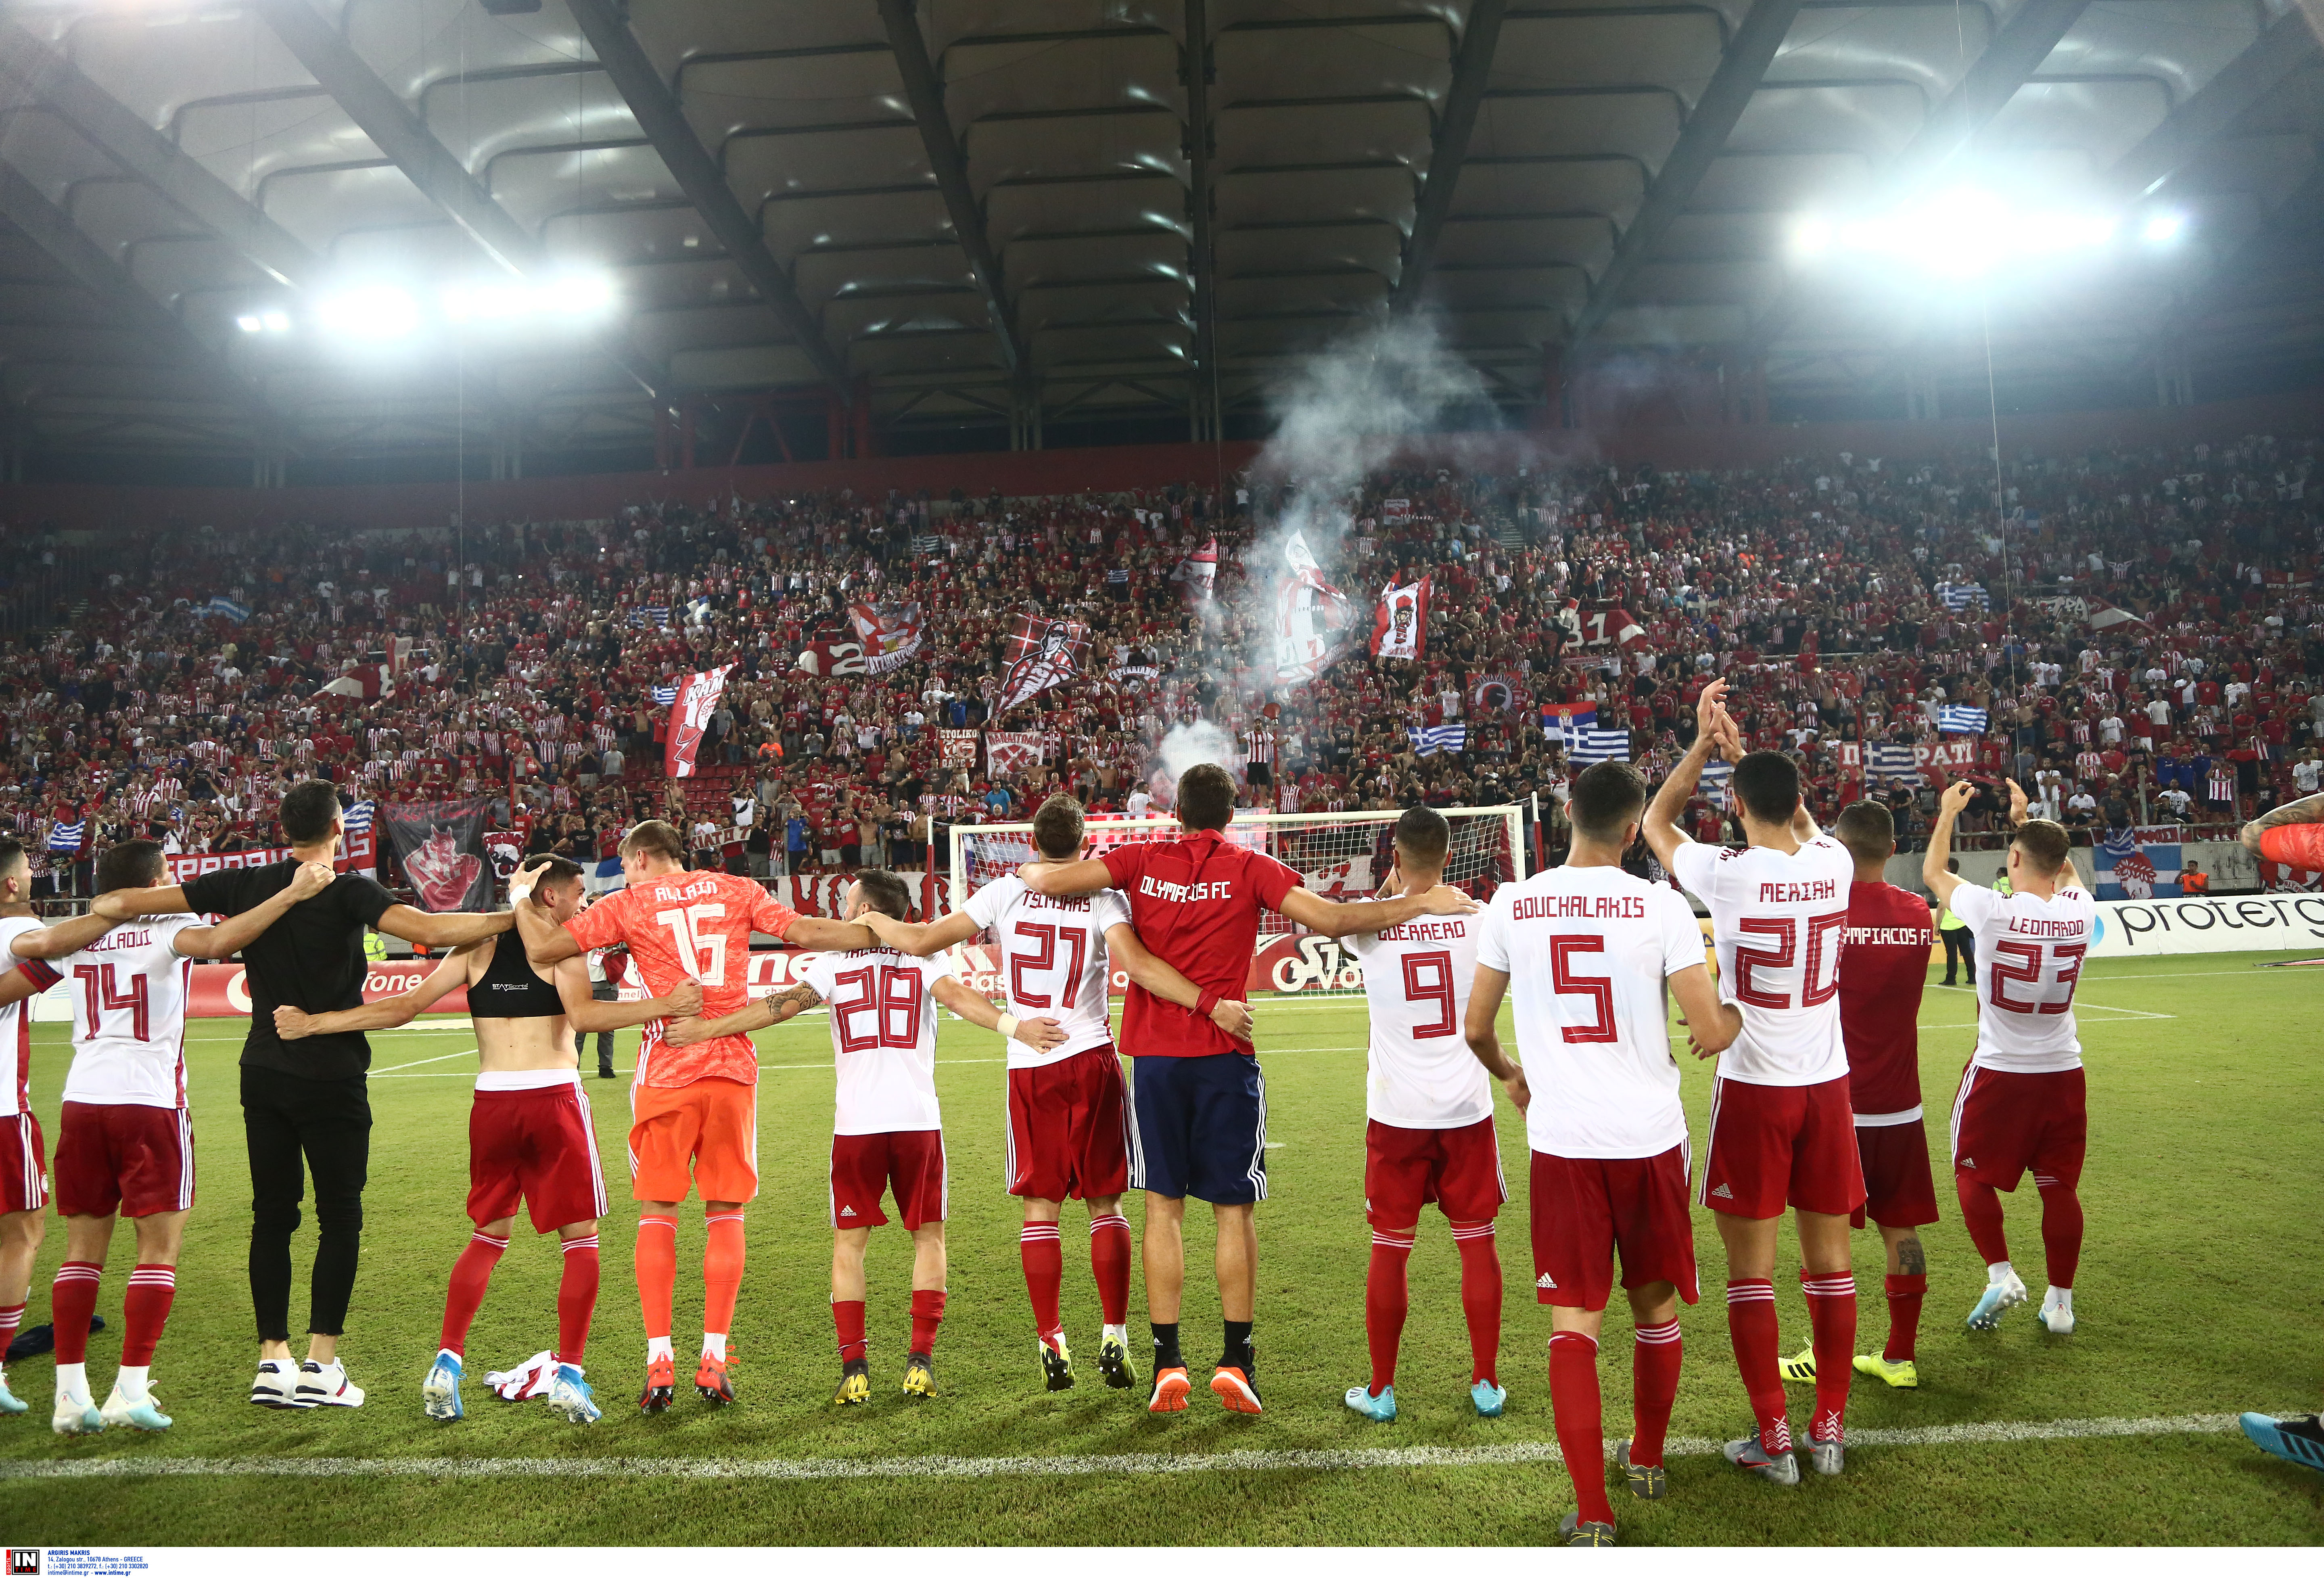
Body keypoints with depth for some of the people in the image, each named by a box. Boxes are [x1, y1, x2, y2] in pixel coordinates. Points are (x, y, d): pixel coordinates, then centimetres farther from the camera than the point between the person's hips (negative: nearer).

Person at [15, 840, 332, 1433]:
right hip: (150, 1102, -5)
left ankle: (70, 1395, 11)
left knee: (83, 1250, 11)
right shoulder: (168, 930, -4)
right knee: (159, 1248, 3)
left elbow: (9, 988, 17)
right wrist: (291, 893, -27)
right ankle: (131, 1390, -1)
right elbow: (219, 943, -26)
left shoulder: (74, 938, 10)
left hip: (82, 1102, 5)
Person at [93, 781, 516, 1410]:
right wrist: (513, 918, -18)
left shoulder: (245, 885, 4)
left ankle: (273, 1361, 14)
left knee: (272, 1215, 11)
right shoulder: (348, 892, -11)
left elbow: (129, 901, 11)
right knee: (339, 1218, 3)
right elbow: (431, 931, -25)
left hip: (264, 1073, 5)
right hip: (331, 1075, -5)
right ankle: (321, 1365, 3)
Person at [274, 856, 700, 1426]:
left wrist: (310, 1024, 14)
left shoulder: (477, 946, 10)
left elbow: (405, 1007, 6)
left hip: (492, 1102, 5)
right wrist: (663, 1006, -26)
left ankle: (446, 1364, 14)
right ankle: (569, 1376, 2)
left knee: (487, 1237, 22)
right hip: (554, 1097, -5)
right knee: (580, 1240, 6)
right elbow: (583, 1016, -20)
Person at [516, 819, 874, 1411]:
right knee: (726, 1214, 8)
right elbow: (805, 932, 3)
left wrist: (523, 900, 17)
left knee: (657, 1214, 8)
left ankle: (660, 1362, 4)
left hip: (667, 1068, -2)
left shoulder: (629, 904, 4)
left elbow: (544, 949, -2)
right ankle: (714, 1361, 9)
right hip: (733, 1064, 2)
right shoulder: (736, 890, 9)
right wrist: (884, 935, 13)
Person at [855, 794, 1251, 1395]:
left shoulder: (1005, 893, 0)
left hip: (1028, 1067, 1)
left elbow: (921, 943, -1)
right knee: (1105, 1204, 9)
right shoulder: (1104, 898, -3)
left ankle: (1052, 1344, 10)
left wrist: (871, 919, 17)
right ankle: (1114, 1337, 8)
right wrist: (1212, 1004, -22)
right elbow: (1138, 966, -19)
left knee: (1040, 1206, 8)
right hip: (1091, 1060, -1)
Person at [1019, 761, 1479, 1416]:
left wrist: (1028, 872, 22)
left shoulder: (1142, 861, 2)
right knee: (1233, 1210, 7)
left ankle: (1168, 1365, 9)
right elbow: (1330, 919, -11)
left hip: (1155, 1056, 2)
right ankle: (1235, 1360, 9)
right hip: (1225, 1059, -1)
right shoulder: (1250, 869, -2)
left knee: (1164, 1208, 8)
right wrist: (1422, 903, -2)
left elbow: (1048, 880, -2)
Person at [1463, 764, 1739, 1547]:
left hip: (1561, 1140, 0)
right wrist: (1740, 1011, 14)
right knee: (1656, 1307, 20)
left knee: (1573, 1321, 5)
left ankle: (1592, 1513, -2)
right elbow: (1711, 1034, -9)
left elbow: (1475, 1029, 7)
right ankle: (1646, 1461, 39)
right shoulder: (1661, 906, -8)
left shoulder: (1511, 904, -1)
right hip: (1650, 1138, 0)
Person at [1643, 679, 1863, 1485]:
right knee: (1829, 1259, 12)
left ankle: (1773, 1441, 9)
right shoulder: (1835, 866, -2)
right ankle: (1830, 1430, 21)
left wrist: (1704, 741, 6)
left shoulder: (1727, 874, -13)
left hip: (1753, 1090, -4)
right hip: (1827, 1084, 4)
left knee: (1751, 1269, 4)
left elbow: (1656, 821, 6)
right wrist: (1746, 753, 20)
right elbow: (1803, 820, 22)